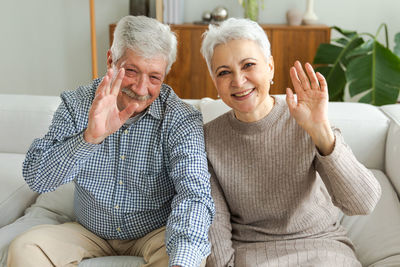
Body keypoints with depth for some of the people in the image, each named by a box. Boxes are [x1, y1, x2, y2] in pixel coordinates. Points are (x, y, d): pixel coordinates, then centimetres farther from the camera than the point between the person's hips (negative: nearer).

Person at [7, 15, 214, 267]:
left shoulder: (181, 119, -17)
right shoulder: (77, 105, -9)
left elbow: (194, 194, -30)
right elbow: (36, 179, -18)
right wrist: (90, 137, -36)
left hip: (154, 233, -2)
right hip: (90, 232, 3)